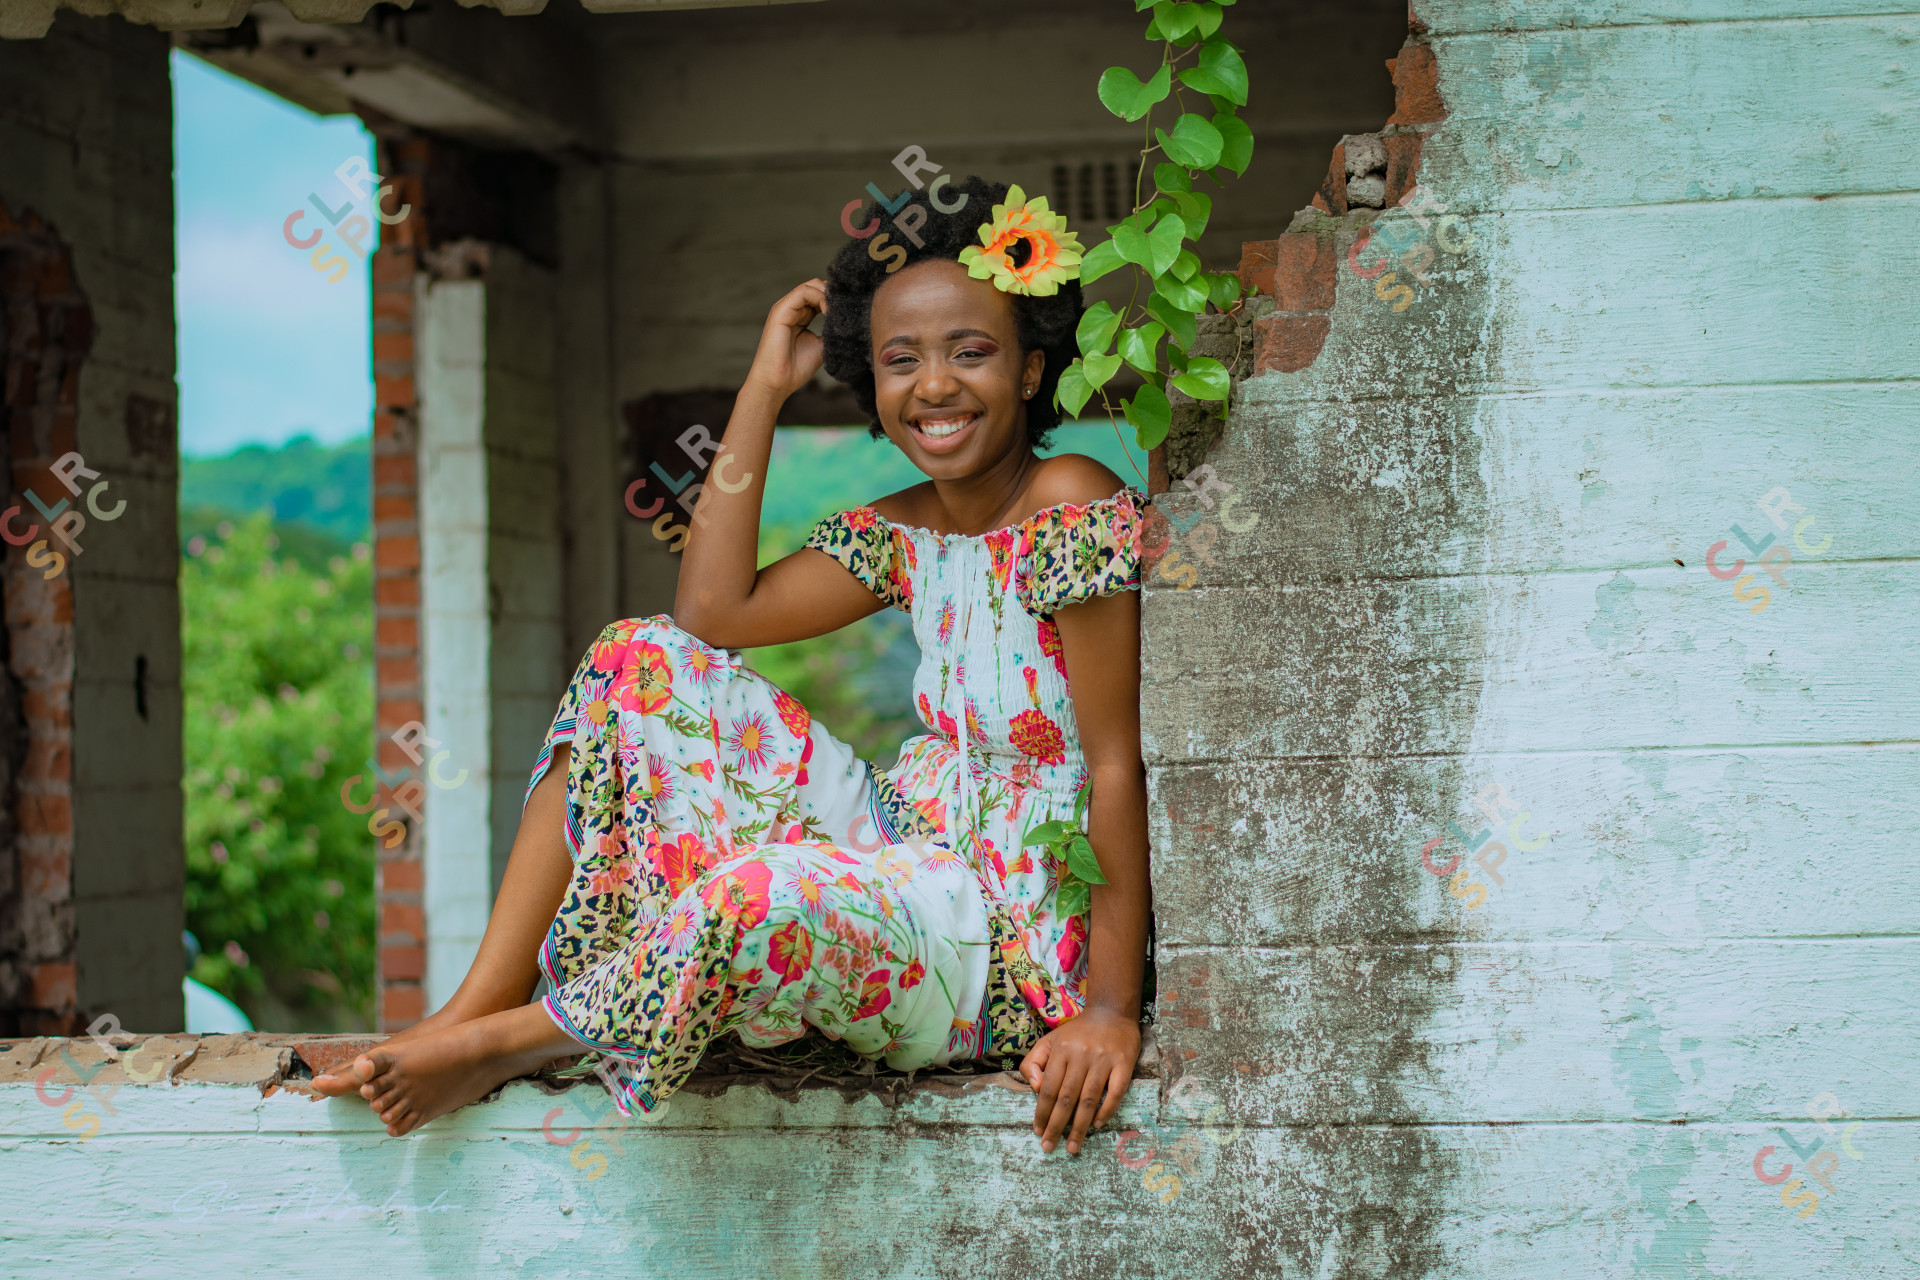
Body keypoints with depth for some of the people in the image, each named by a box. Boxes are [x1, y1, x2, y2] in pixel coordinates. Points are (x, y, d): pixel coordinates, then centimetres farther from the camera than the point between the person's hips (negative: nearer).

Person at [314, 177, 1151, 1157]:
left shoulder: (1074, 509, -15)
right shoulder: (904, 533, 8)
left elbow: (1118, 764, -18)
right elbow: (714, 613, -1)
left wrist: (1112, 1005, -23)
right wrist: (764, 389, 2)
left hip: (1016, 937, -8)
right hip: (909, 847, 8)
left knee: (759, 895, -39)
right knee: (642, 663, 1)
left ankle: (513, 1042, -9)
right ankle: (475, 1008, -4)